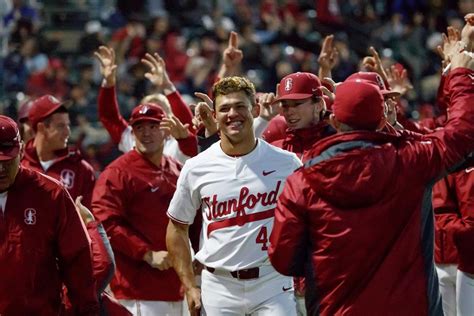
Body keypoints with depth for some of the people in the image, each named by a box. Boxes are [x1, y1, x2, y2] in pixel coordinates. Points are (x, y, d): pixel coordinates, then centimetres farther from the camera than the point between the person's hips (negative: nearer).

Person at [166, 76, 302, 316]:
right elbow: (177, 227, 10)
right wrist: (189, 287, 4)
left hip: (273, 284, -1)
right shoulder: (196, 168, 1)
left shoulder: (287, 163, 0)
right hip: (219, 286, 1)